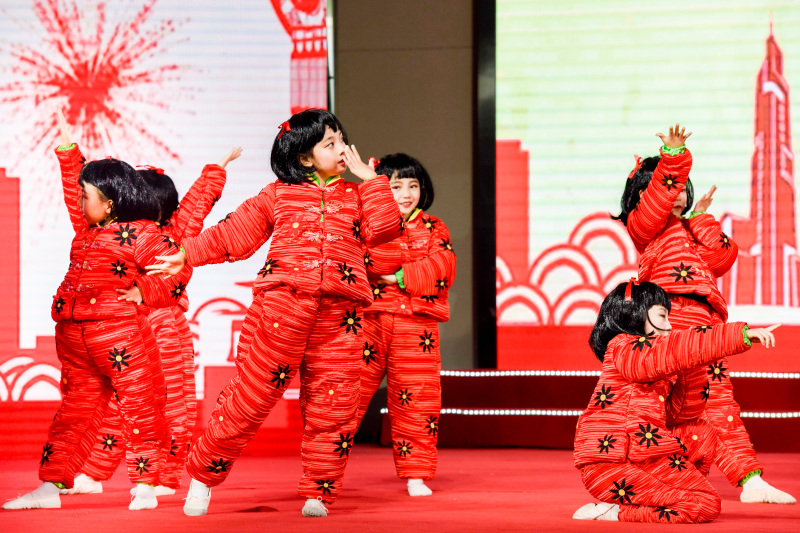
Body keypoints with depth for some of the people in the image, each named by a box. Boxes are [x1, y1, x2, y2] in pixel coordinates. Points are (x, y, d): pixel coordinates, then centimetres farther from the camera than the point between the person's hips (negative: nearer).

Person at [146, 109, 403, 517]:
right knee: (253, 392, -5)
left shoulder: (355, 196, 20)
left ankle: (318, 494, 8)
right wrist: (185, 255, 10)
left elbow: (384, 228, 3)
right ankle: (203, 475, 8)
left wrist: (369, 178, 7)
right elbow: (231, 235, 16)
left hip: (338, 314, 2)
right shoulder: (277, 196, 15)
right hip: (281, 301, -2)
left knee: (333, 404, -2)